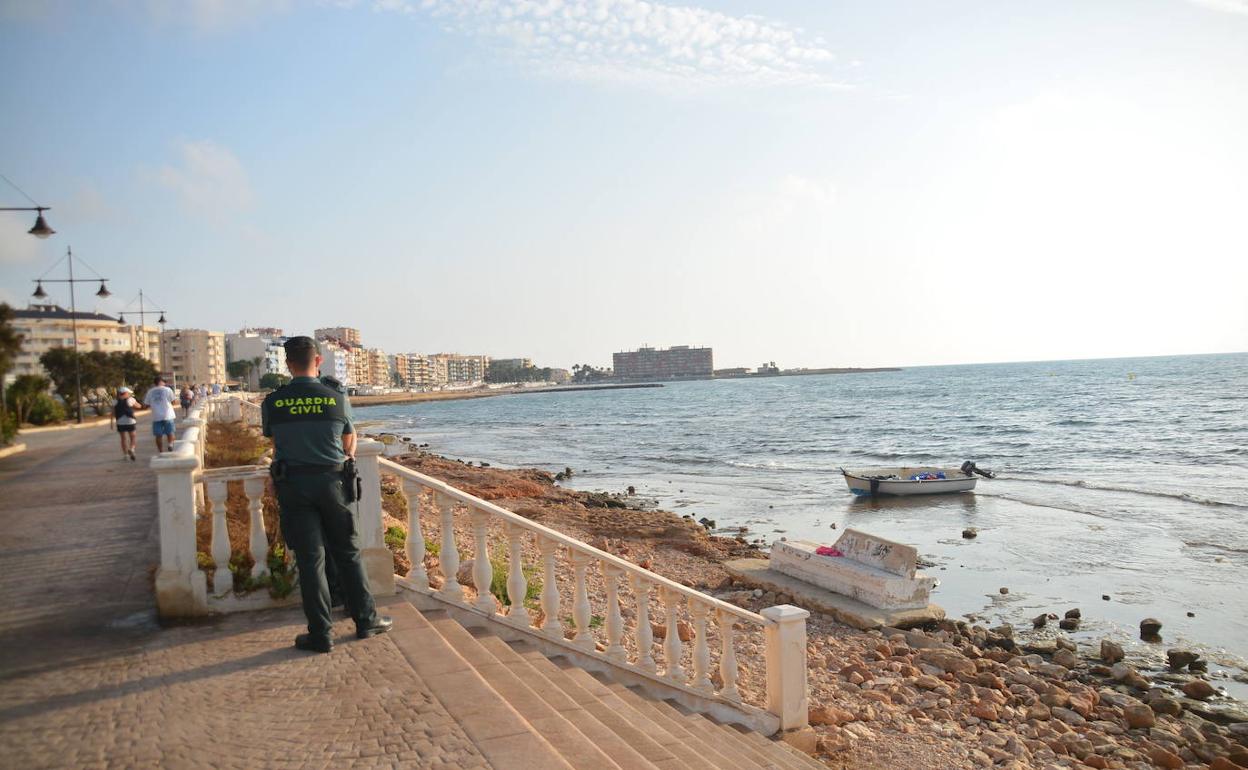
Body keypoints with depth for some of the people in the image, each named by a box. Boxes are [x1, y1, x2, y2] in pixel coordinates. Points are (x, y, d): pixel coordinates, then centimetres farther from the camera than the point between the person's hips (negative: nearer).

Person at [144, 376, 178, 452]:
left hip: (156, 417, 2)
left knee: (158, 435, 7)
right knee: (170, 433, 9)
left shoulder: (150, 392, 5)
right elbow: (173, 401, 0)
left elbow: (146, 403, 8)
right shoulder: (167, 390, -3)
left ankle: (160, 451, 7)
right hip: (167, 415, -2)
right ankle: (170, 444, -16)